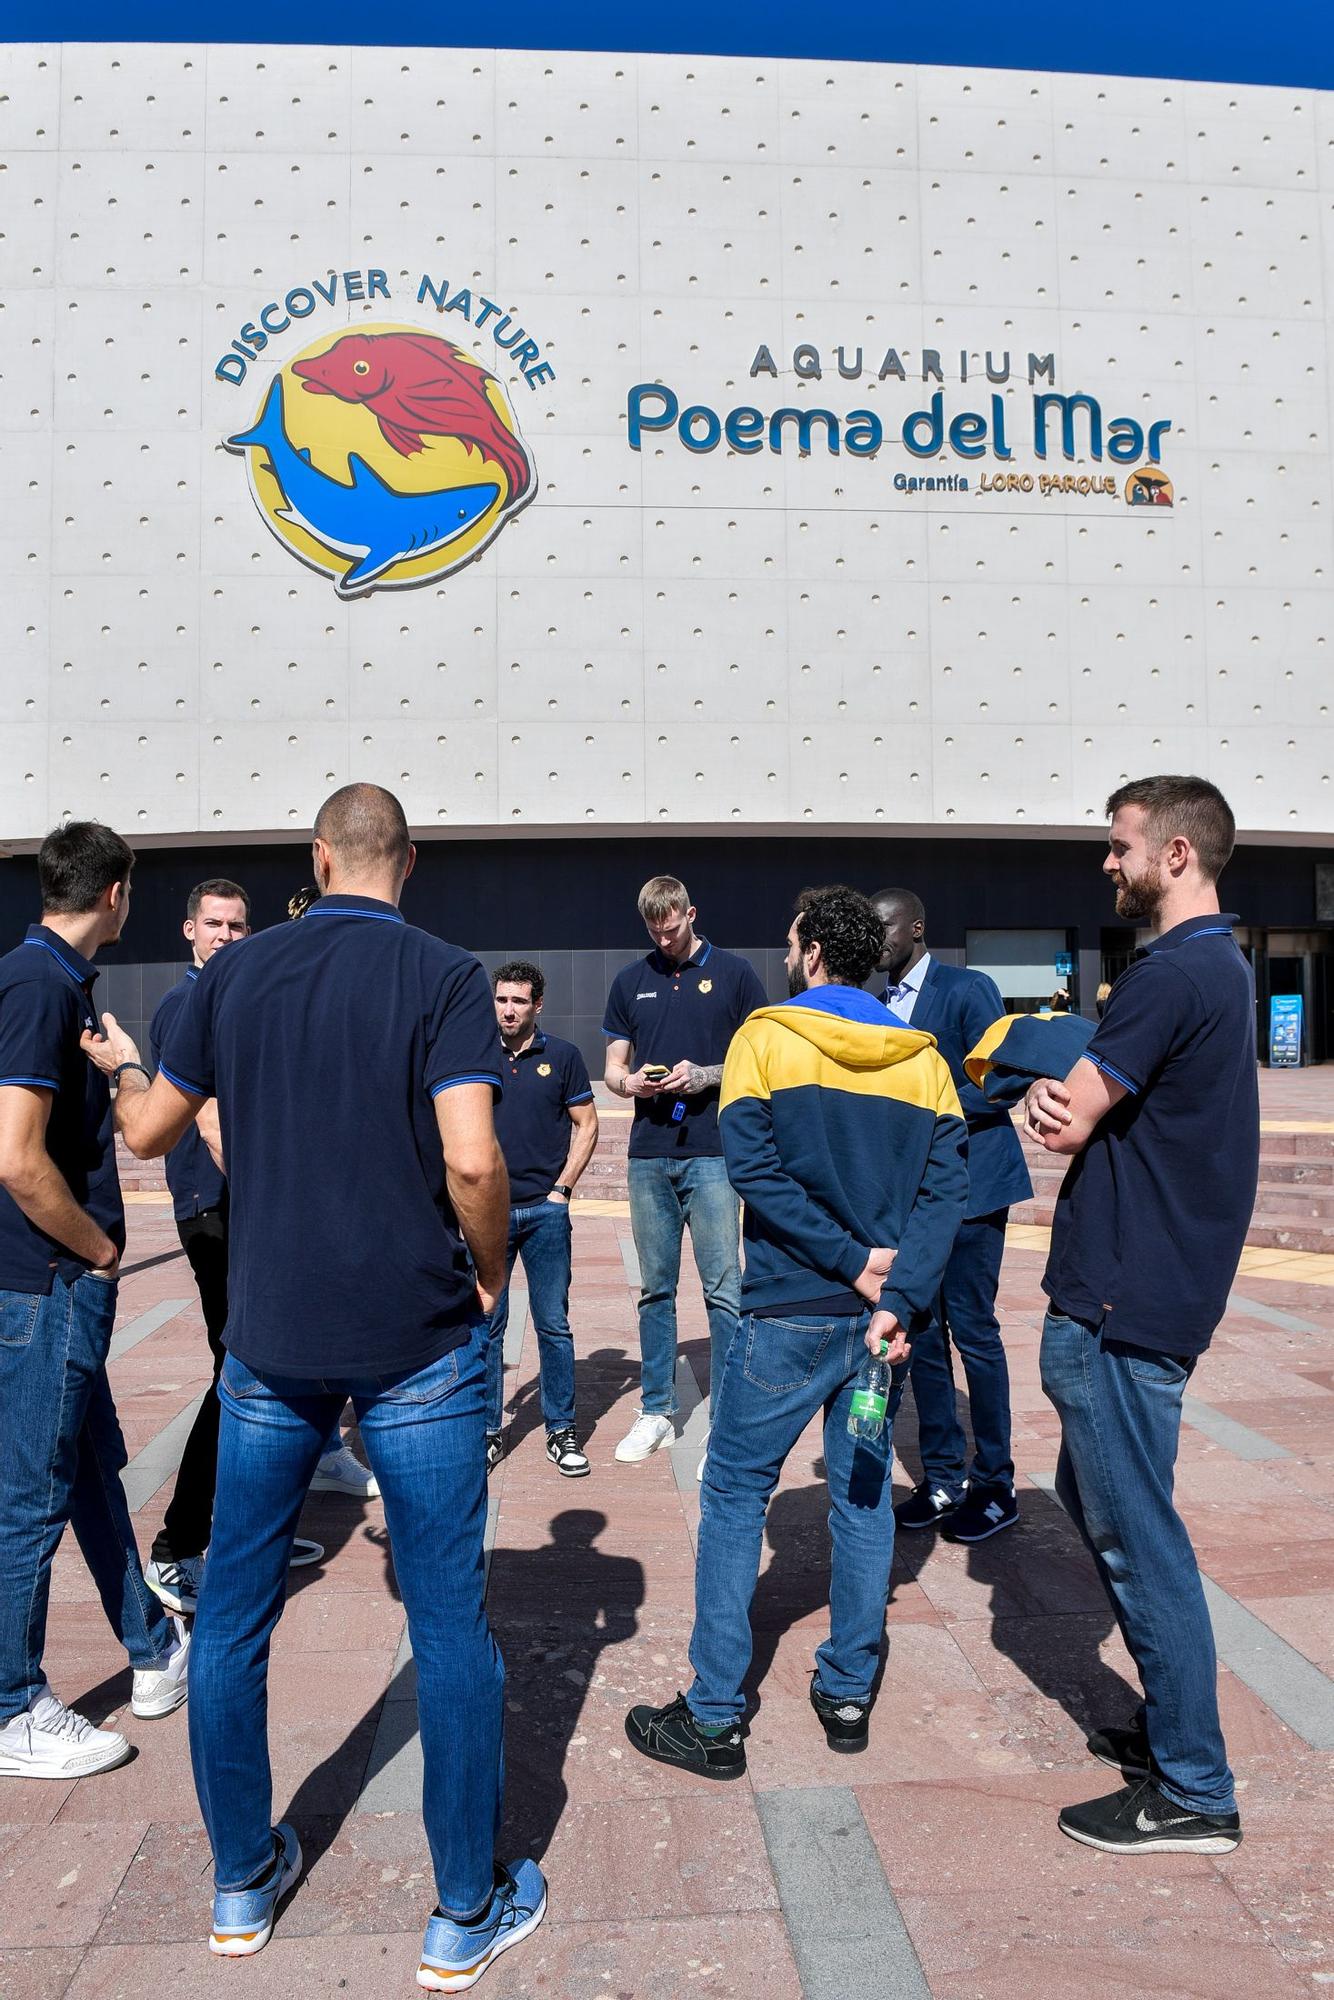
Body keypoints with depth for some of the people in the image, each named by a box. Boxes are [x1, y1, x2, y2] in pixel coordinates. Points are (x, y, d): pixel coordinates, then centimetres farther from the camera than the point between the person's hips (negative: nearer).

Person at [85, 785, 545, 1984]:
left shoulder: (235, 973, 2)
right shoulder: (444, 977, -9)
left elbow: (148, 1134, 12)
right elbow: (473, 1161, -21)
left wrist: (120, 1064, 33)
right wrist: (491, 1275, -2)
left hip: (270, 1340, 4)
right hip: (417, 1344, -3)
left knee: (234, 1616, 19)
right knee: (450, 1627, 9)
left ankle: (242, 1884, 34)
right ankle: (468, 1914, 21)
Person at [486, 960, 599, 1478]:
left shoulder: (561, 1056, 2)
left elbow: (586, 1125, 6)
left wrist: (561, 1187, -1)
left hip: (545, 1210, -1)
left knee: (553, 1324, 5)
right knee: (486, 1324, 6)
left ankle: (562, 1430, 15)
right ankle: (488, 1431, 17)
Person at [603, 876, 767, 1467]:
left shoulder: (736, 974, 2)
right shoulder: (630, 981, 12)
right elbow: (613, 1067, 15)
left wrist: (707, 1076, -14)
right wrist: (630, 1082, -8)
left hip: (712, 1154, -3)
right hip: (648, 1155, 4)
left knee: (724, 1290, -4)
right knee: (656, 1289, 11)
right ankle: (656, 1412, 22)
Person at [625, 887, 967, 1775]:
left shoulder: (766, 1035, -6)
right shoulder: (922, 1057, 4)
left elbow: (752, 1164, -16)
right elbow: (946, 1185, -5)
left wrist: (851, 1260, -12)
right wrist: (898, 1300, -12)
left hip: (790, 1311, -4)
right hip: (881, 1314, 4)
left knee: (735, 1495, 6)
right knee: (865, 1493, 16)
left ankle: (715, 1718, 11)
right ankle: (849, 1694, 26)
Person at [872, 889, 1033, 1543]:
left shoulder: (968, 989, -9)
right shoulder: (878, 1006, 11)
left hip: (967, 1185, -6)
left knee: (973, 1332, -1)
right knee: (922, 1333, 9)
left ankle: (995, 1487, 14)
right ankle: (944, 1479, 22)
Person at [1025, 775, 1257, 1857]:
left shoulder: (1171, 975, -20)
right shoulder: (1221, 967, 14)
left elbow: (1069, 1123, -18)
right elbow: (1087, 1110, 11)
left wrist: (1050, 1089, 2)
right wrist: (1062, 1092, -10)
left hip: (1123, 1302, -10)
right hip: (1160, 1289, 10)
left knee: (1137, 1533, 0)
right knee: (1097, 1496, 21)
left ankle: (1193, 1791, 13)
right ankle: (1173, 1721, 34)